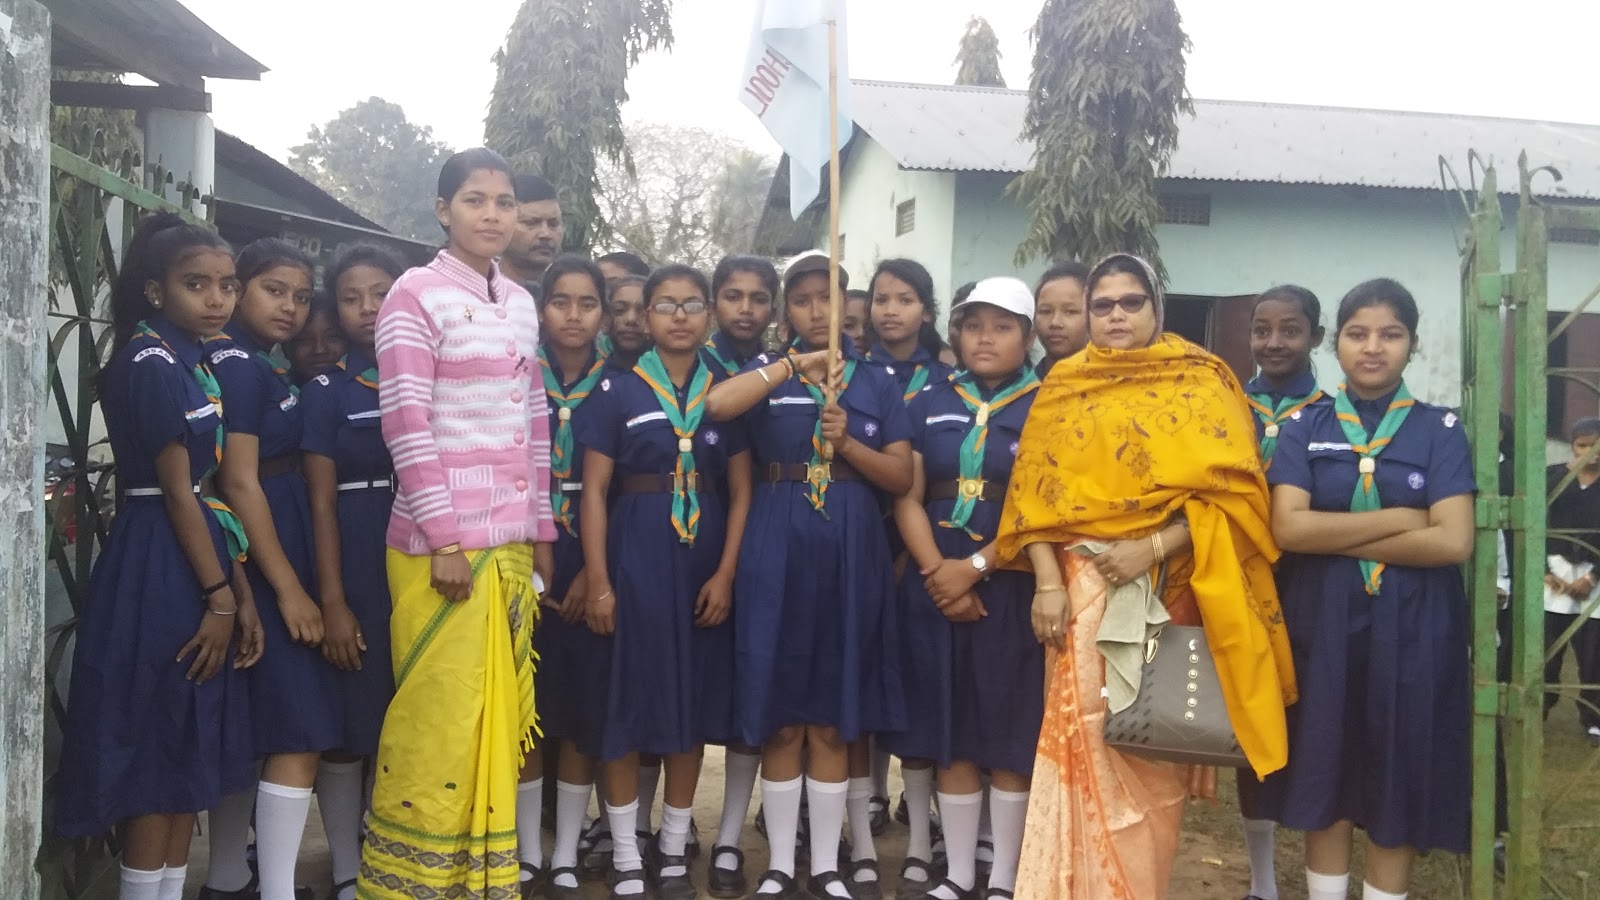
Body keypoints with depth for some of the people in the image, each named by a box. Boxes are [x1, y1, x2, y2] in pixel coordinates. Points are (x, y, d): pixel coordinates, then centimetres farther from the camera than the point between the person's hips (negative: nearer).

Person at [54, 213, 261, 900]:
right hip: (158, 568, -9)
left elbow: (213, 493, 11)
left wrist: (243, 596, 7)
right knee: (156, 758, -2)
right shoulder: (148, 361, -12)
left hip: (199, 565, 9)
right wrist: (221, 597, -14)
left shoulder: (194, 363, 14)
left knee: (191, 755, 12)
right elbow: (175, 489, -16)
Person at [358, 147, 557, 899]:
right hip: (444, 542, -6)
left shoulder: (520, 303, 14)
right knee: (438, 721, 0)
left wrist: (540, 530, 13)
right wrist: (444, 538, -15)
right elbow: (405, 424, -12)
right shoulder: (417, 292, -5)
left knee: (499, 719, 10)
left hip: (511, 543, 6)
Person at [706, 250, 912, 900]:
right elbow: (716, 405, -16)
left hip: (851, 550, 1)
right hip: (777, 547, -1)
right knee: (781, 719, 3)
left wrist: (847, 442, -12)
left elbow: (901, 476, 4)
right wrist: (796, 364, -15)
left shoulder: (878, 382, 10)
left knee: (834, 719, 6)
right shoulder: (767, 371, 7)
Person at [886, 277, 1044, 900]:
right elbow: (908, 498, 4)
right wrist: (938, 574, -9)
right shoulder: (930, 404, 10)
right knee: (951, 733, 8)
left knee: (1010, 734, 3)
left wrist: (974, 567, -15)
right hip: (936, 587, 3)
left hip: (1011, 589, -3)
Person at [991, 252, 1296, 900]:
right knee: (1085, 743, 0)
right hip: (1082, 585, 1)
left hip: (1169, 587, -1)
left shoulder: (1200, 382, 4)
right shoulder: (1062, 387, 10)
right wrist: (1048, 582, -8)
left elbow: (1230, 486, -6)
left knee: (1155, 749, 5)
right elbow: (1035, 492, 4)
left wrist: (1152, 547, -16)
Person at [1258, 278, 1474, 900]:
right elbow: (1288, 528, -10)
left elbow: (1454, 542, -11)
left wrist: (1337, 539, -11)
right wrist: (1398, 518, -12)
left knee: (1397, 785, 7)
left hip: (1412, 629, 0)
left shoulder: (1440, 430, 2)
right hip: (1322, 624, 1)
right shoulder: (1304, 428, 4)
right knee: (1322, 780, 7)